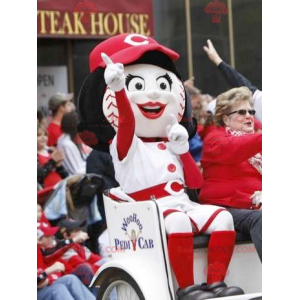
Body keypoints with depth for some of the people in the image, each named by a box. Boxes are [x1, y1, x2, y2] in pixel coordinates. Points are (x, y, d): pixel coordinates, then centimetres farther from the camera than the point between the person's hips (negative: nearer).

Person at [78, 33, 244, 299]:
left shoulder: (169, 146, 24)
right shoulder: (125, 143, 5)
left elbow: (195, 182, 19)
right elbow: (127, 120, -18)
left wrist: (183, 151, 8)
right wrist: (118, 88, -34)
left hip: (182, 205, 6)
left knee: (222, 216, -16)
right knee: (177, 220, -36)